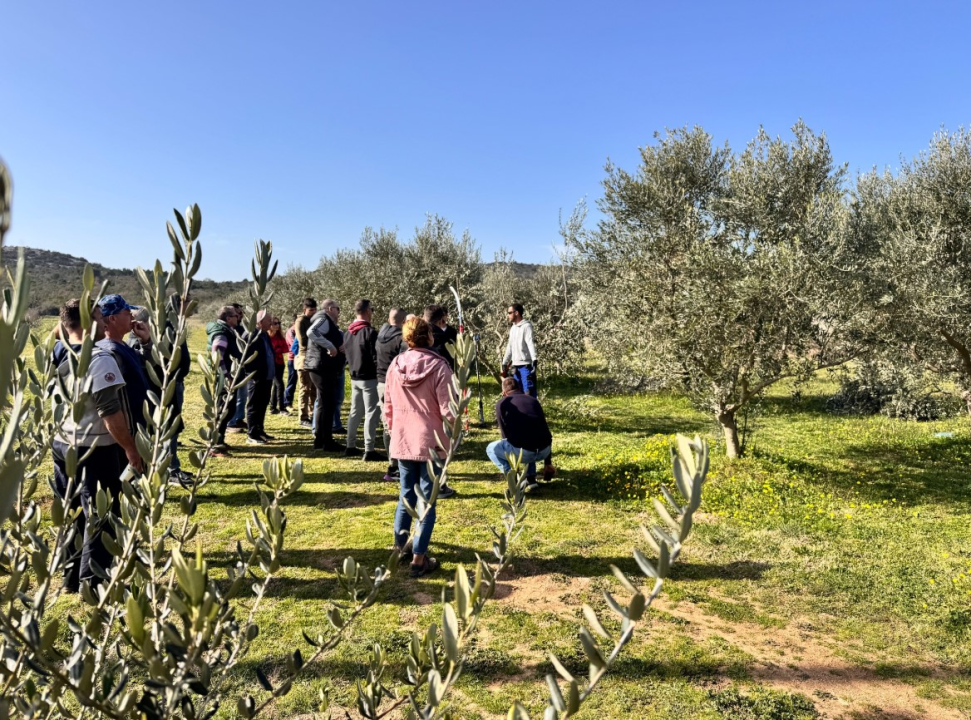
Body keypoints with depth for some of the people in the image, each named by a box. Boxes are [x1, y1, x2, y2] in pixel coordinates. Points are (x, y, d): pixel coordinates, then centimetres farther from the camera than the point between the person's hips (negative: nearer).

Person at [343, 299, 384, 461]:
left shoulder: (348, 332, 10)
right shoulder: (370, 331, -16)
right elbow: (376, 356, -16)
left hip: (354, 377, 8)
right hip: (369, 378, -8)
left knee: (355, 411, 16)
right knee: (371, 413, -5)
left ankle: (351, 446, 22)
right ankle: (369, 450, -6)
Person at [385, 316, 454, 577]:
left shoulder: (395, 365, 1)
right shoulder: (439, 367, -13)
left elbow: (388, 406, 8)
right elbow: (447, 409, -13)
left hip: (402, 441, 5)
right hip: (431, 442, -4)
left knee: (406, 494, 20)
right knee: (427, 499, 5)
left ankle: (399, 547, 30)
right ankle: (419, 559, 9)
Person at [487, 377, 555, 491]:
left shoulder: (501, 403, 11)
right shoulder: (533, 400, 22)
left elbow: (505, 434, 15)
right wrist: (548, 463, 34)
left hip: (523, 451, -5)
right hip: (544, 450, 5)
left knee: (491, 449, 22)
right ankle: (531, 479, 24)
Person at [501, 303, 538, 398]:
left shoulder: (526, 326, -7)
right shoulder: (512, 328, 17)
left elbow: (531, 344, -19)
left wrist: (534, 360, -30)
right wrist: (504, 364, 19)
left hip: (526, 365, -8)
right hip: (515, 366, 8)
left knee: (529, 393, -9)